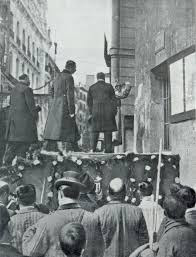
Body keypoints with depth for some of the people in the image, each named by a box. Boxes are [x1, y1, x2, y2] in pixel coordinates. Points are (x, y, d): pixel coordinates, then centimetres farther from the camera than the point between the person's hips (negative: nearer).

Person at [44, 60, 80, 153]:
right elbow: (70, 95, -15)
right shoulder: (69, 77, -9)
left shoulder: (58, 76, 17)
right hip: (65, 105, -8)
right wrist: (71, 111, -15)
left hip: (56, 105, 8)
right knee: (63, 130, -7)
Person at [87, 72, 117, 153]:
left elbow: (89, 101, 10)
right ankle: (108, 148, -2)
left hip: (96, 110, 2)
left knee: (95, 129, 9)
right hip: (107, 110, -1)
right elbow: (113, 99, 1)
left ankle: (93, 148, 1)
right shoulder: (109, 86, 3)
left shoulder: (92, 87, 9)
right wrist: (114, 112, 3)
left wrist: (91, 113, 15)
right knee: (108, 129, 2)